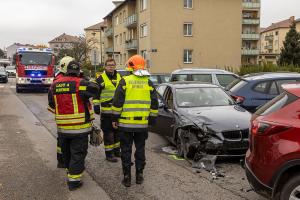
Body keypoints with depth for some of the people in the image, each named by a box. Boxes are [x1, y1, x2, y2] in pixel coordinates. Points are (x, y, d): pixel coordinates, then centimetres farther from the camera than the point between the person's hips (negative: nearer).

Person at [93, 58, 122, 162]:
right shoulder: (101, 79, -5)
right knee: (108, 133, -2)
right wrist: (96, 105, -14)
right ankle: (109, 153, 8)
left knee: (118, 131, 16)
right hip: (106, 111, -6)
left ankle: (116, 150, 31)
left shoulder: (119, 77, 12)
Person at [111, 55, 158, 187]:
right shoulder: (148, 83, 5)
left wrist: (115, 118, 0)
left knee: (126, 150, 7)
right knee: (140, 150, 15)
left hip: (126, 123, -3)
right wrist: (152, 120, 14)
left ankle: (127, 177, 12)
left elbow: (117, 102, -8)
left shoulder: (125, 81, -6)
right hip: (143, 124, 3)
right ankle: (139, 176, 21)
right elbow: (154, 103, 7)